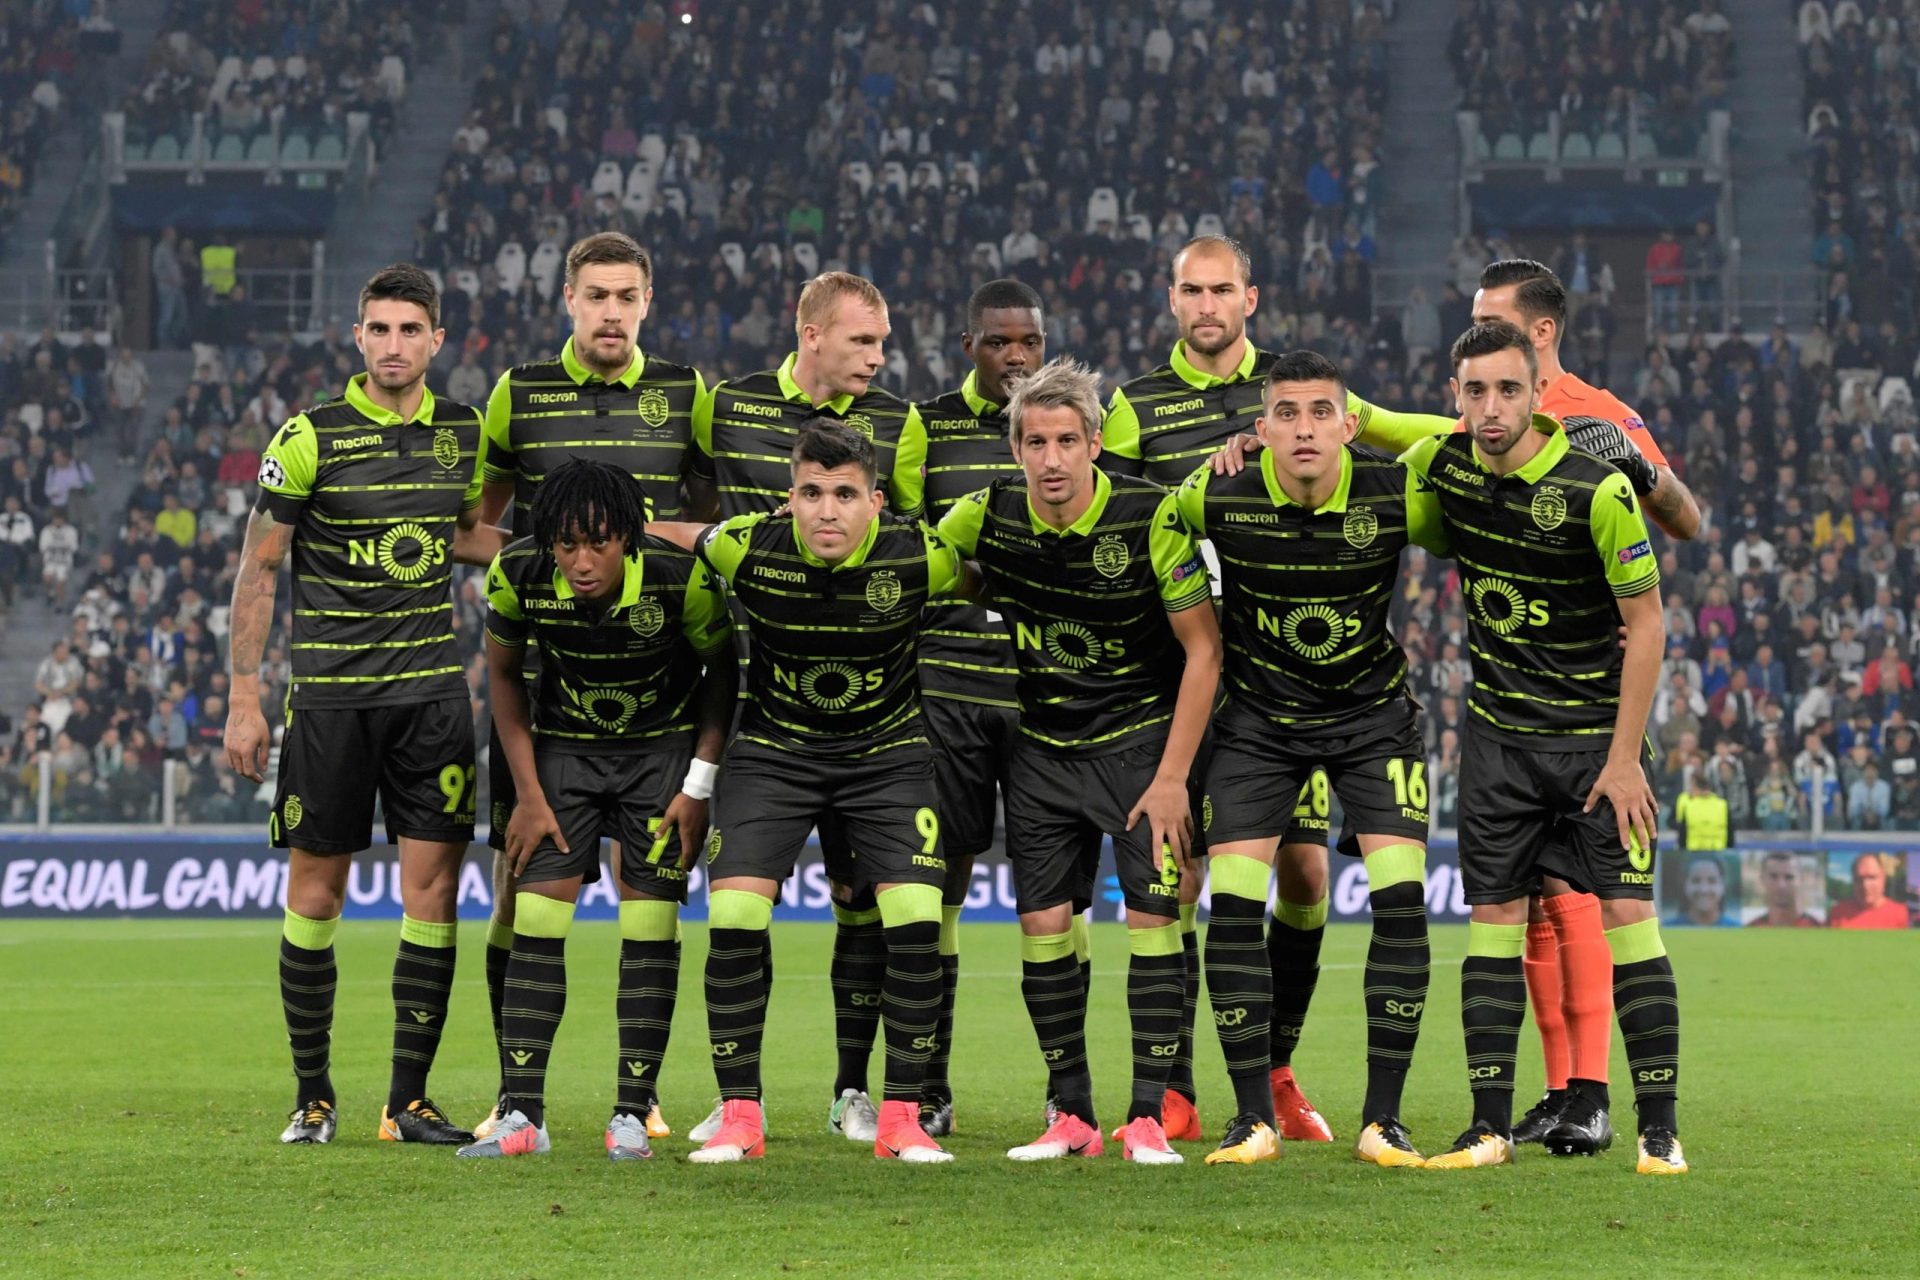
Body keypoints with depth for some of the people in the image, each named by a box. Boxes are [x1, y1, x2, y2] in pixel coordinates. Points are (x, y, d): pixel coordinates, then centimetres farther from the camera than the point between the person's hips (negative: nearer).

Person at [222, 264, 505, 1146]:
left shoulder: (462, 431, 6)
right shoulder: (310, 437, -6)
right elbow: (259, 566, -2)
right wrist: (243, 700, -5)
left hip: (431, 688, 3)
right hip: (329, 692, -3)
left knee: (432, 889, -2)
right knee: (315, 893, 2)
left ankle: (408, 1100, 5)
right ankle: (311, 1095, 15)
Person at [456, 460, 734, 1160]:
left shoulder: (681, 576, -27)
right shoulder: (516, 574, -21)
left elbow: (724, 669, -9)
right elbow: (504, 674, -2)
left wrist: (699, 785, -12)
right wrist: (528, 793, -5)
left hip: (664, 745, -1)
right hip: (564, 744, 2)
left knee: (650, 918, -9)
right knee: (536, 913, -10)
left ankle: (632, 1115, -3)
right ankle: (522, 1116, -8)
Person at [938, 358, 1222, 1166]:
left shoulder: (1150, 517, -18)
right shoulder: (987, 516, -9)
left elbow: (1203, 649, -13)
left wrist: (1172, 776, -15)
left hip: (1140, 736, -3)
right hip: (1041, 747, 3)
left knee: (1153, 912, -11)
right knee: (1043, 923, -1)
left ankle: (1148, 1116, -5)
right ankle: (1071, 1115, 9)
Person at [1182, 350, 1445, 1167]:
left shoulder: (1397, 496, -17)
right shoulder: (1218, 499, -17)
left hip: (1373, 713, 0)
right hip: (1258, 717, 0)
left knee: (1401, 901, -13)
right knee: (1234, 905, -11)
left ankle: (1381, 1120, -3)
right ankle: (1254, 1117, 1)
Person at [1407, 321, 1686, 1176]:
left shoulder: (1598, 489, -18)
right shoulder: (1441, 464, -5)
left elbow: (1646, 623, -12)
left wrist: (1624, 757, -13)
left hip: (1597, 733, -4)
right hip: (1498, 733, 4)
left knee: (1626, 919, -8)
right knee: (1493, 919, 1)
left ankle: (1659, 1130, -3)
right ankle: (1490, 1126, 6)